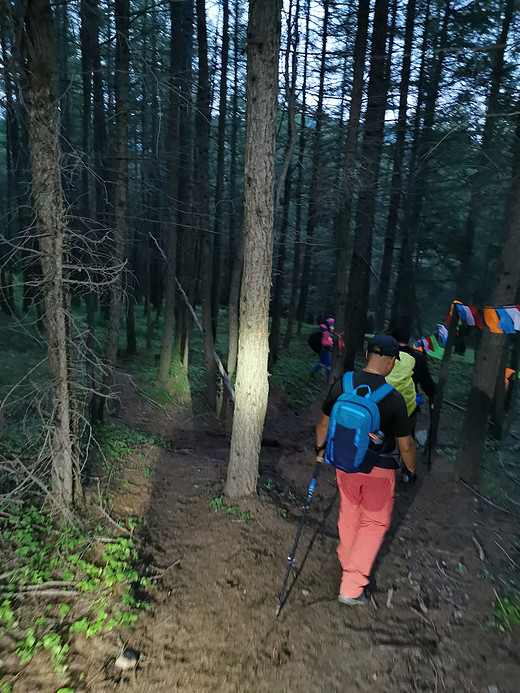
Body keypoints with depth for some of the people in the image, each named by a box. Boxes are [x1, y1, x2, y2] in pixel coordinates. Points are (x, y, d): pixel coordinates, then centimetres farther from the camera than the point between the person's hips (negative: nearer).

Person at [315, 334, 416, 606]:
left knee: (349, 514, 25)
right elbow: (405, 445, -11)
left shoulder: (341, 384, -11)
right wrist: (411, 471, 8)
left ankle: (347, 560, 47)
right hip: (379, 469, -4)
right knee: (375, 522, 14)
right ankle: (352, 586, 17)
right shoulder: (393, 398, -20)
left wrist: (320, 448, 19)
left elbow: (324, 423, 1)